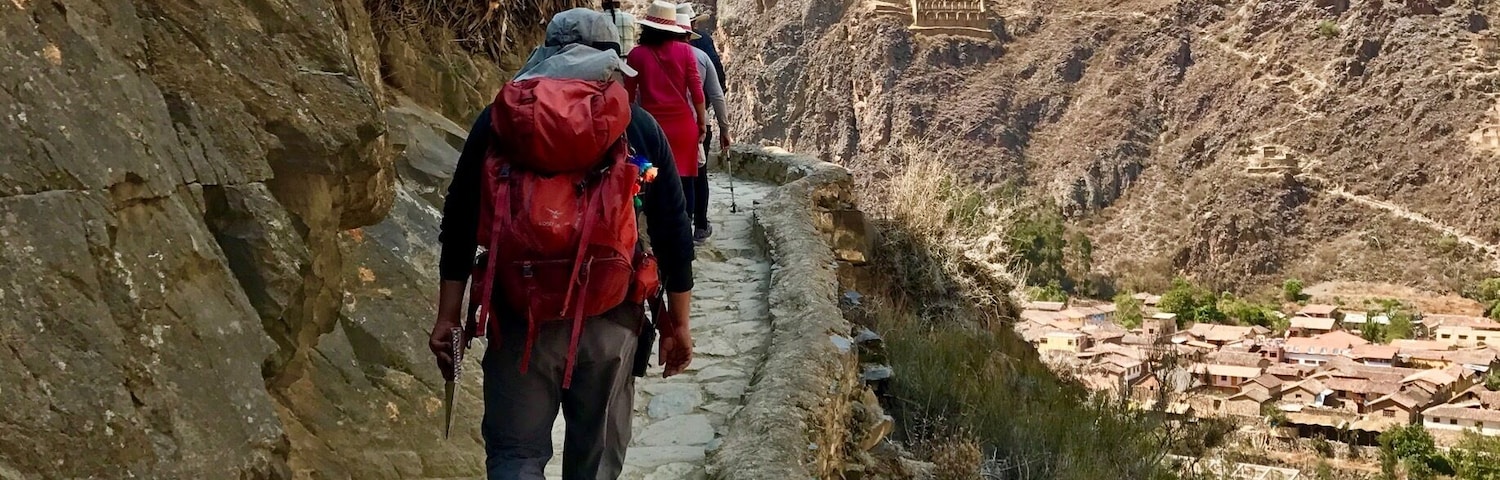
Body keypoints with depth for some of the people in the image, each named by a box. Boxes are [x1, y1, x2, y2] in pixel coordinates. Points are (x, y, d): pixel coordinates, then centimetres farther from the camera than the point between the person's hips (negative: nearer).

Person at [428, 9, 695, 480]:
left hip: (519, 319, 0)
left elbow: (459, 225, 2)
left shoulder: (497, 120, 4)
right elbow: (673, 231, 3)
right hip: (610, 322, 0)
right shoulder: (640, 127, 3)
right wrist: (677, 324, 11)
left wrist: (448, 317, 7)